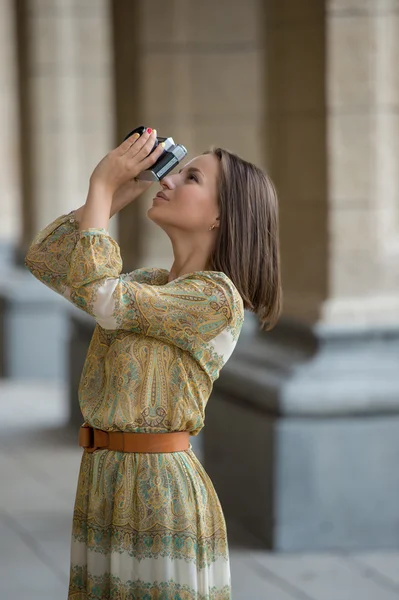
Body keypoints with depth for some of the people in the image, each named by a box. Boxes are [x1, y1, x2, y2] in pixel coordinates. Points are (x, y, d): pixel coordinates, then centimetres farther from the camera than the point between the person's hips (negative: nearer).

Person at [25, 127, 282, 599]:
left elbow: (100, 296, -23)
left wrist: (103, 186, -14)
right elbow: (43, 260, 14)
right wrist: (113, 199, 4)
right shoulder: (151, 283, 13)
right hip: (102, 476, 8)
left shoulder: (216, 297, -14)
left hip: (161, 487, -8)